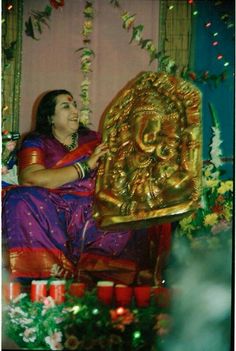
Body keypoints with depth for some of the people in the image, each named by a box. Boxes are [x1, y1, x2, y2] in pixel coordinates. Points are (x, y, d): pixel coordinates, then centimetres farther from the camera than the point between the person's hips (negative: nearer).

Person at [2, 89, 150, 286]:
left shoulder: (93, 139, 20)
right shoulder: (36, 143, 7)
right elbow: (31, 179, -12)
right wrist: (85, 167, -10)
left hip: (89, 213, 2)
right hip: (49, 212, -2)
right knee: (21, 200, -33)